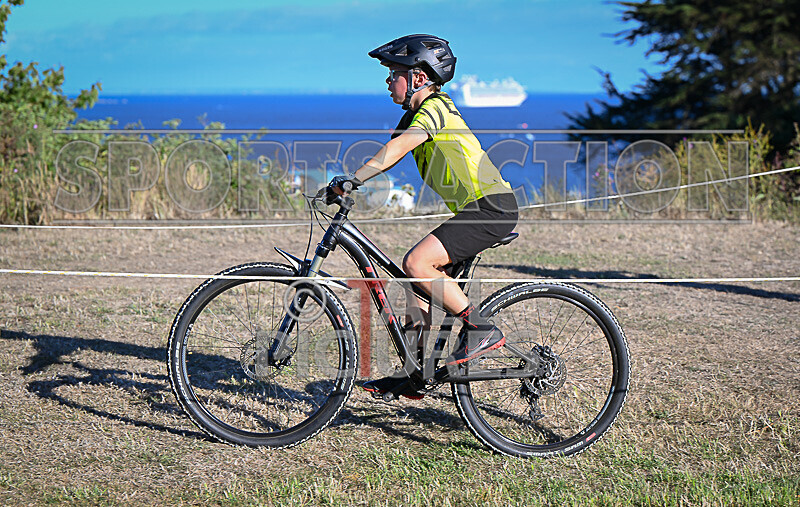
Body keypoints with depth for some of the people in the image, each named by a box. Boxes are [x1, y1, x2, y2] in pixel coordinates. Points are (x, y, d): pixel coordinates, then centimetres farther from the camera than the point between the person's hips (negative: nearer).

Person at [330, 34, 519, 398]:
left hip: (492, 206, -10)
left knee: (417, 263, -21)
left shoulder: (434, 108, -12)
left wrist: (356, 178, -33)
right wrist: (345, 184, 4)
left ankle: (481, 330, -11)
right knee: (414, 271, 10)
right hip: (476, 208, 10)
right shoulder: (417, 115, 18)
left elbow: (398, 147, -27)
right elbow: (391, 152, 14)